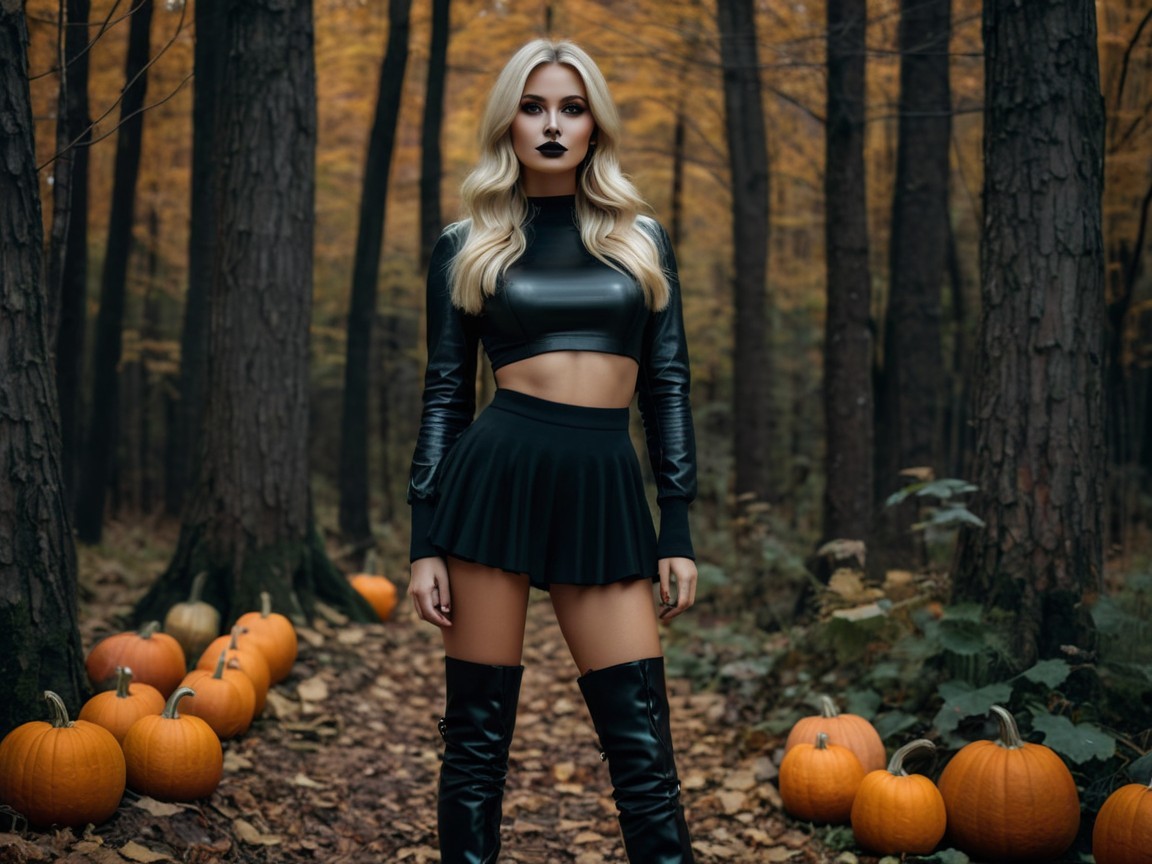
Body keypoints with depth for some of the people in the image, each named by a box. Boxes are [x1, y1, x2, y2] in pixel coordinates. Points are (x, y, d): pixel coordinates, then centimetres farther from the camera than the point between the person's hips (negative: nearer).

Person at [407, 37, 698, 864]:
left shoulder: (642, 239, 13)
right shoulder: (466, 246, 9)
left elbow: (668, 384, 11)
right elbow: (446, 395, 7)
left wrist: (678, 530, 4)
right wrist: (425, 542, 0)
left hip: (605, 491, 1)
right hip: (496, 476, -1)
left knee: (643, 747, -2)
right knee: (478, 738, 2)